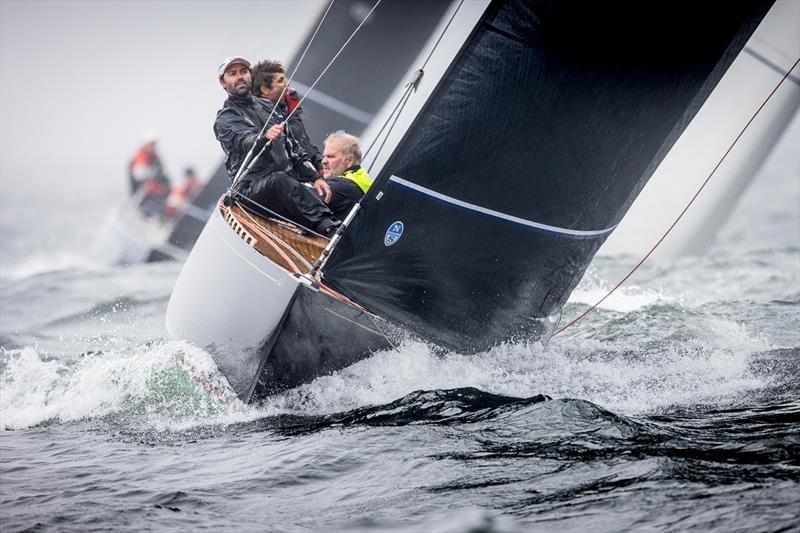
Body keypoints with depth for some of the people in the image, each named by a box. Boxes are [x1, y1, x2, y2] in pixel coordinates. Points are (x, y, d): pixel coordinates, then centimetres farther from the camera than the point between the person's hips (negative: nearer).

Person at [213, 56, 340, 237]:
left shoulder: (267, 106, 26)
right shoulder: (225, 119, 6)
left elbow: (292, 146, 24)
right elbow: (245, 142, -16)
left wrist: (315, 177, 9)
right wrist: (265, 137, -40)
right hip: (252, 189, -7)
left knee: (321, 196, -21)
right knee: (280, 181, -38)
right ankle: (330, 228, -54)